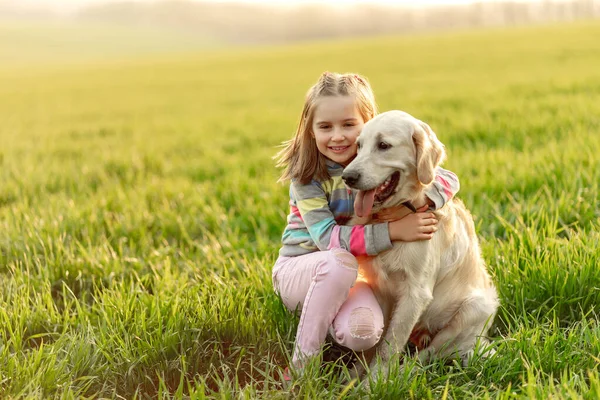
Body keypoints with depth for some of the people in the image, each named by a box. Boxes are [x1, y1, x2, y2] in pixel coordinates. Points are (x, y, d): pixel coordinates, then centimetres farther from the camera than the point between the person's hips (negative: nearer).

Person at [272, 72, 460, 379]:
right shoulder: (306, 172, -13)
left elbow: (448, 179, -4)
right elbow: (326, 237, -23)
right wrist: (393, 231, -32)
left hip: (350, 277, 2)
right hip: (299, 268, -2)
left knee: (363, 332, -32)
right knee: (339, 261, -37)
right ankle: (301, 364, -22)